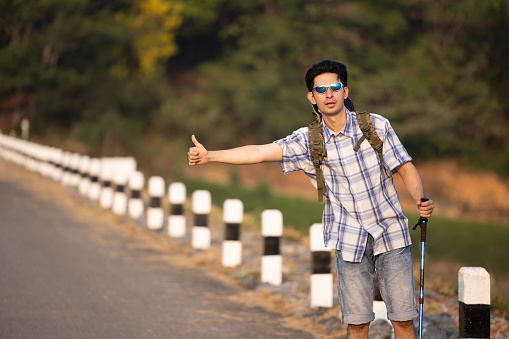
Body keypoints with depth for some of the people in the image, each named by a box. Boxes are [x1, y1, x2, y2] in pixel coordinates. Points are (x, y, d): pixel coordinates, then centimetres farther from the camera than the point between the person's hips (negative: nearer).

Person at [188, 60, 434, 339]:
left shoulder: (376, 125, -1)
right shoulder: (307, 141, 0)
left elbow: (405, 169, 3)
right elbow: (260, 152, -7)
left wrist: (421, 200, -16)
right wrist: (208, 156, -15)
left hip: (391, 234, 0)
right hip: (350, 240, 0)